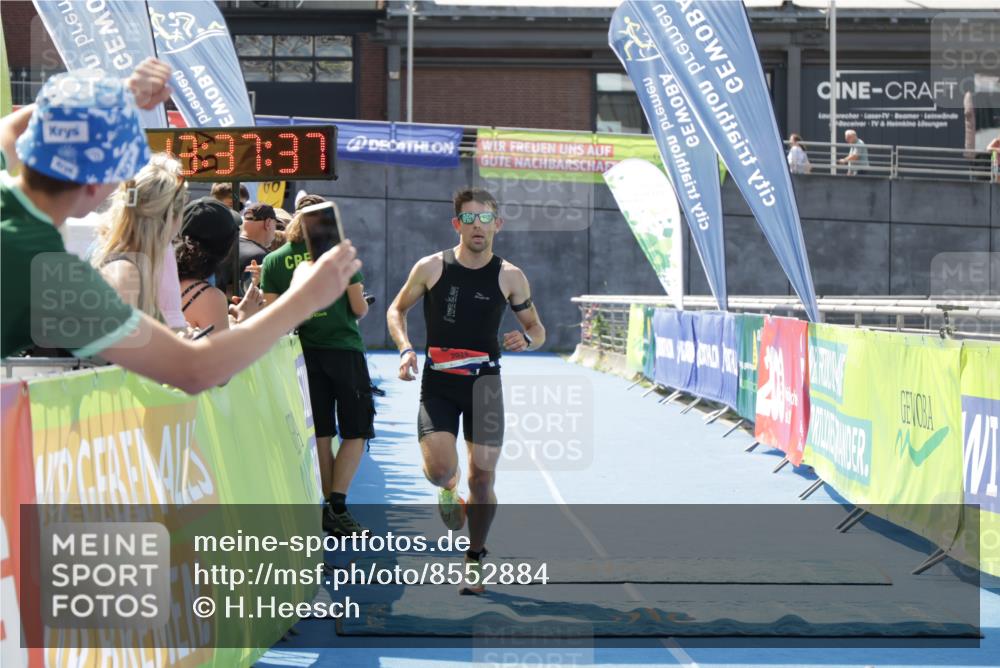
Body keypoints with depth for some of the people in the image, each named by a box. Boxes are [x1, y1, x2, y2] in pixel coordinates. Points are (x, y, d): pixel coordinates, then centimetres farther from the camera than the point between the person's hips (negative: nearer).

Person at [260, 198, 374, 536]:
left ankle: (330, 508, 12)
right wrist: (361, 302, 18)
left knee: (320, 434, 11)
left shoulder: (273, 261, 2)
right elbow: (359, 309, -3)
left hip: (304, 353, 3)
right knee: (356, 432, 4)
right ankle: (338, 508, -7)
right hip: (344, 349, -3)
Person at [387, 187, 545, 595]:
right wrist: (405, 349, -7)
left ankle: (474, 558, 22)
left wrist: (527, 339, -16)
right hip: (438, 383, -1)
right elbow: (397, 309, 11)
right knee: (441, 469, -18)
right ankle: (449, 488, 21)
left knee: (482, 477, 2)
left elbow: (537, 328, 9)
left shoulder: (510, 277, -1)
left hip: (484, 383, 1)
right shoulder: (431, 268, -3)